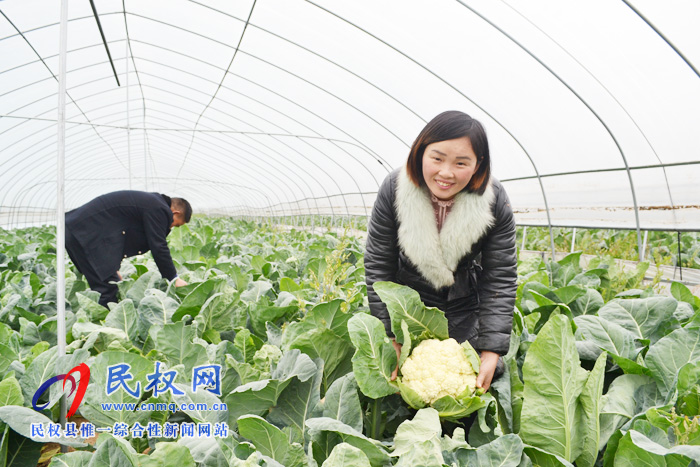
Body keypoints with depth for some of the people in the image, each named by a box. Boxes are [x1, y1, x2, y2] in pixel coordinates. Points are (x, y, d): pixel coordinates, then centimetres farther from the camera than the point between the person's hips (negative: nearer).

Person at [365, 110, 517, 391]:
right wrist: (390, 342, -19)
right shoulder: (394, 190, -22)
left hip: (464, 308, 0)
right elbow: (378, 266, -16)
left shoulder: (495, 202, -22)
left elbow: (500, 279, -18)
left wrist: (491, 352, -24)